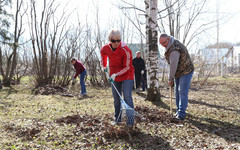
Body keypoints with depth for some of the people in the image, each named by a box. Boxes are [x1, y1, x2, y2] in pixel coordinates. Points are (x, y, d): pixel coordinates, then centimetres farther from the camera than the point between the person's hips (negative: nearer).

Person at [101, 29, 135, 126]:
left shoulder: (125, 50, -23)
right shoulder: (106, 48, -6)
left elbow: (127, 67, -20)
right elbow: (102, 52, 20)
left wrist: (116, 74, -28)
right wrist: (104, 66, 22)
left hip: (127, 76, -5)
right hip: (114, 76, 6)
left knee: (127, 96, -15)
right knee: (116, 98, 12)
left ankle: (130, 120, -9)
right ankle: (117, 119, 26)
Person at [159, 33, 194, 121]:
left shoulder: (174, 50, -29)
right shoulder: (174, 42, 4)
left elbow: (173, 66, -26)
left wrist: (170, 79, -16)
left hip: (185, 72, -10)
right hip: (178, 73, 10)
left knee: (183, 92, -12)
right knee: (177, 92, 11)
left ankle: (181, 114, -11)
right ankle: (179, 111, 19)